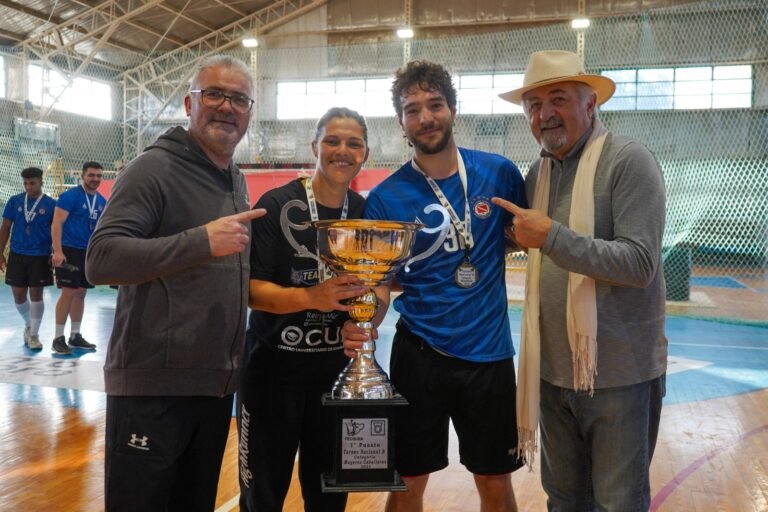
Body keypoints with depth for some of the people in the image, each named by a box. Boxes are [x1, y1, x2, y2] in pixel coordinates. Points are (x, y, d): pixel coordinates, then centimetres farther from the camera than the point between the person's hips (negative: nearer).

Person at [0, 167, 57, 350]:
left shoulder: (51, 204, -4)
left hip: (40, 256, -2)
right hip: (17, 255, 3)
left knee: (36, 294, 0)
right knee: (18, 295, 8)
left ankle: (34, 334, 11)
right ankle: (28, 324, 33)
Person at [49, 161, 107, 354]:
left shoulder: (102, 201, 11)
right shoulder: (70, 196, -9)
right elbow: (56, 224, -14)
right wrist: (58, 251, -23)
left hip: (90, 252, 7)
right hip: (70, 250, -7)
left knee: (81, 293, 10)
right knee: (69, 292, -8)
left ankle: (75, 335, 20)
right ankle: (58, 338, 1)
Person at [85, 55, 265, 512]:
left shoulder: (237, 182, 14)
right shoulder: (155, 167, -10)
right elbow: (101, 260, -21)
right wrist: (201, 241, -27)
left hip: (216, 383, 8)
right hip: (153, 385, -7)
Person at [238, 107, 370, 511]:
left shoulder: (367, 213, 2)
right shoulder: (277, 205, -12)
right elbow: (251, 289, -16)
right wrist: (312, 297, -31)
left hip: (338, 369, 4)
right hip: (274, 367, -3)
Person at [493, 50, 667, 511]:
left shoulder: (629, 160, -12)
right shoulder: (538, 172, 8)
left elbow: (640, 264, -20)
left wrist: (552, 237, -25)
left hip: (619, 374, -6)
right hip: (554, 370, 6)